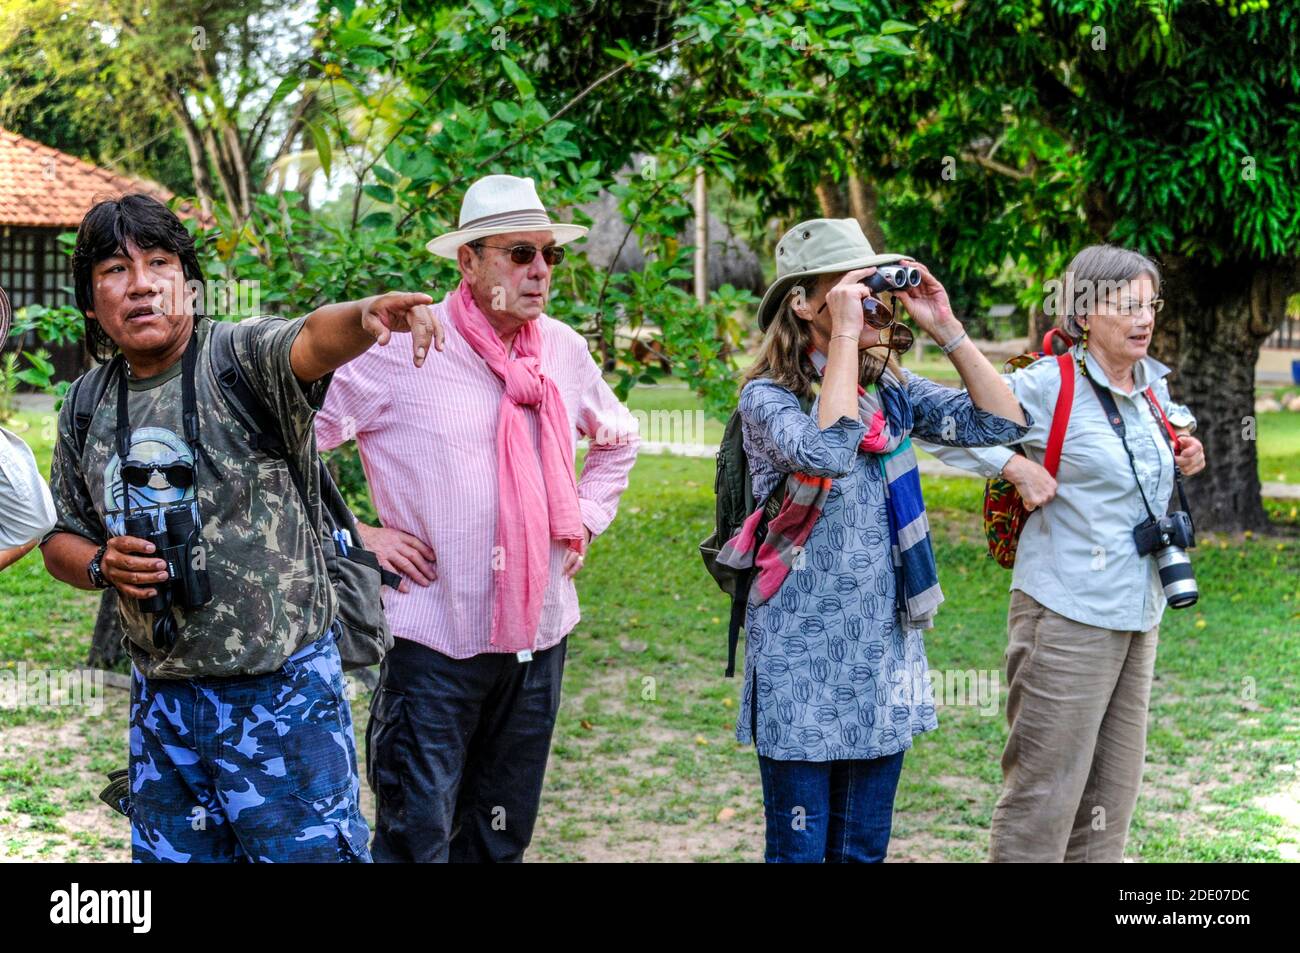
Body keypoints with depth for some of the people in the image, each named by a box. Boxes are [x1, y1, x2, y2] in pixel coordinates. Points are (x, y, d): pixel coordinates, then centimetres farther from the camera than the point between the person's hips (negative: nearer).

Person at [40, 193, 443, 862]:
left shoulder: (245, 356, -10)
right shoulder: (87, 407, 6)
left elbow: (313, 341, -33)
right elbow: (60, 539, 16)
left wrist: (366, 316, -56)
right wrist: (101, 566, -6)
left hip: (282, 690, -5)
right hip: (160, 700, 5)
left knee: (311, 850, 2)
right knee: (170, 854, 18)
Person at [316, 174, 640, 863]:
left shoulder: (565, 349, 7)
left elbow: (616, 439, 26)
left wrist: (586, 520, 14)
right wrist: (355, 536, -11)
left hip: (538, 632, 6)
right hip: (434, 639, -5)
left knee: (502, 837, 16)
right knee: (417, 838, -2)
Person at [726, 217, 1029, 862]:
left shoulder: (893, 392, 6)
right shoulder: (767, 397, -11)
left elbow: (1001, 423, -1)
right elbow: (826, 454, -31)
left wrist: (946, 329, -6)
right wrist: (845, 336, -25)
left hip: (883, 652, 6)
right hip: (804, 656, -5)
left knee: (865, 844, 15)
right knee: (800, 846, 3)